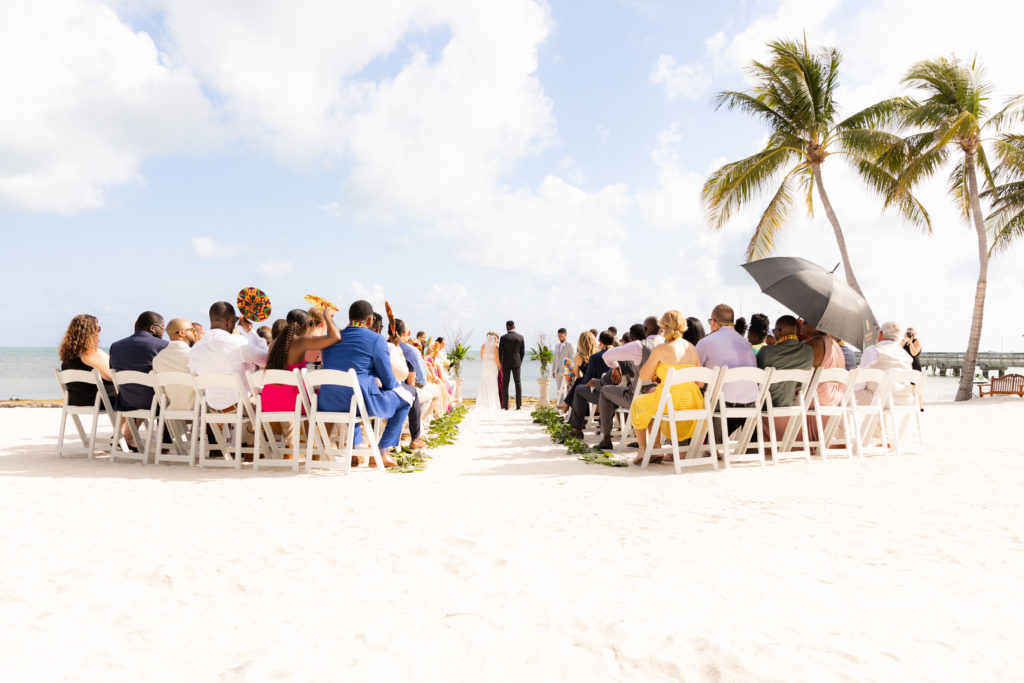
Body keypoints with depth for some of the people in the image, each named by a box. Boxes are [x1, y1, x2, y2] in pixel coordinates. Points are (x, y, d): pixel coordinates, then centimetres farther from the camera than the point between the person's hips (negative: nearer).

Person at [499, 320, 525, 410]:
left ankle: (505, 406, 1)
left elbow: (500, 352, -5)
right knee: (518, 383, 3)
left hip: (506, 363, -1)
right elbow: (523, 351, 3)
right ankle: (519, 405, -1)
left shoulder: (503, 337, -7)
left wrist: (500, 363, 8)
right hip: (516, 362, 1)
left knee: (505, 384, 3)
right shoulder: (520, 337, 1)